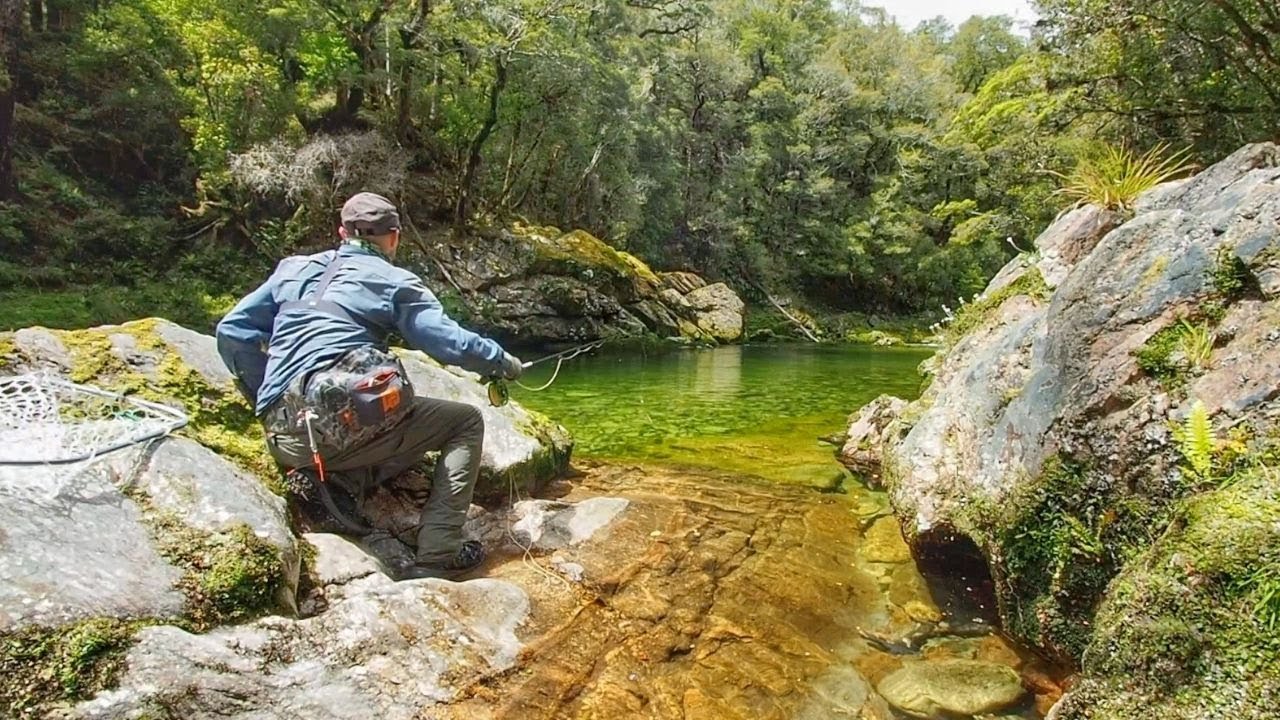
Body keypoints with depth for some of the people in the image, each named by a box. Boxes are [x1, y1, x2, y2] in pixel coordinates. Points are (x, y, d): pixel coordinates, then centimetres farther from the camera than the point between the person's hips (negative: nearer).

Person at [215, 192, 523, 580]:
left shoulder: (294, 269, 22)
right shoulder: (394, 281, 7)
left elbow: (233, 332, 18)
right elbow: (449, 341, -2)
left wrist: (268, 403, 23)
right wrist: (502, 362, 15)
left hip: (287, 442, 6)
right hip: (353, 412, -6)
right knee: (467, 421, 12)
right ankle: (437, 555, 0)